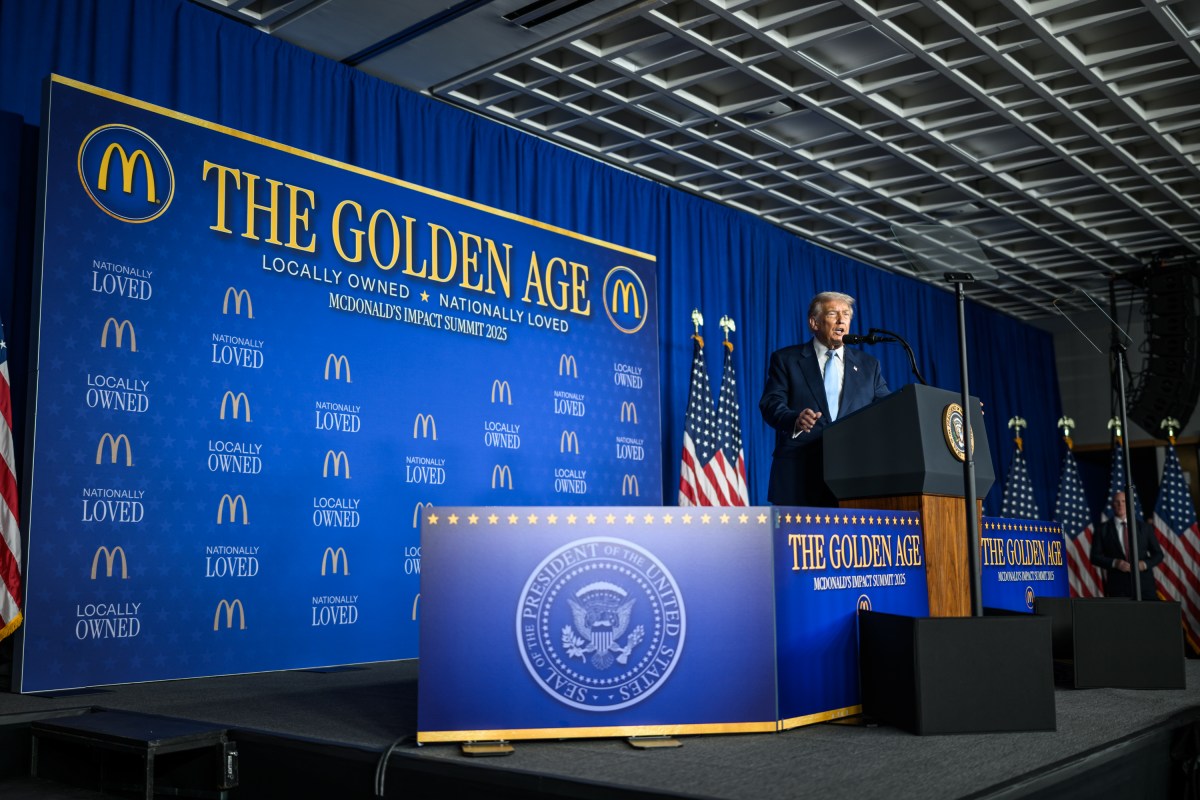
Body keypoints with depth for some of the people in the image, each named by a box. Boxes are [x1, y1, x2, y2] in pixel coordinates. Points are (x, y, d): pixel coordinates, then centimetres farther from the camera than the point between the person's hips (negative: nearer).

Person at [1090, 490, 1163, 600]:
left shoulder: (1143, 527, 11)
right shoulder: (1103, 530, 6)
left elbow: (1158, 554, 13)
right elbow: (1095, 556, 4)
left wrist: (1145, 564, -7)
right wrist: (1114, 563, -13)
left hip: (1144, 583, 2)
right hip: (1118, 586, -2)